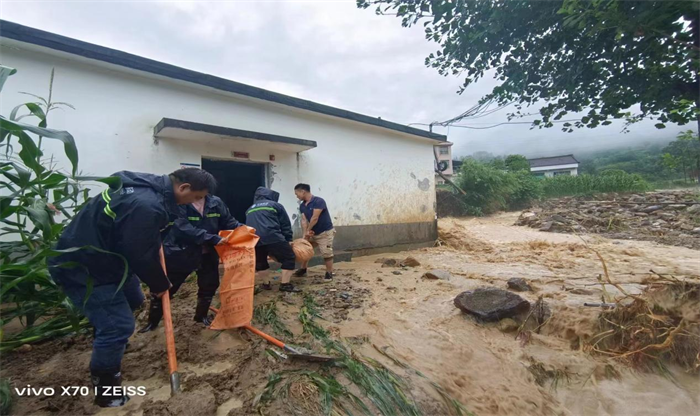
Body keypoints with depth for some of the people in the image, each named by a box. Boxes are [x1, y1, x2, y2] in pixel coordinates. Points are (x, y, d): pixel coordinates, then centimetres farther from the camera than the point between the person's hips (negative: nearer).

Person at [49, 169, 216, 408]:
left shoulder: (149, 186, -2)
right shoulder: (147, 206, -35)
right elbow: (141, 255, -25)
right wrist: (160, 284, -8)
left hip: (100, 256, 10)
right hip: (81, 267, -10)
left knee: (133, 300, 24)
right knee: (118, 325, -6)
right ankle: (105, 391, 17)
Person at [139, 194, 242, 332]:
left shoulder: (216, 202, -7)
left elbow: (229, 221, 1)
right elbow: (185, 229, -31)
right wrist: (213, 239, -36)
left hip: (207, 255, 4)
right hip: (180, 255, -4)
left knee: (209, 285, 17)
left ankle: (202, 315, 43)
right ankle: (153, 322, 36)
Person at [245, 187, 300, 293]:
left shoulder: (250, 209, 30)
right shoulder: (275, 205, 16)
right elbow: (285, 224, 13)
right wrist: (288, 240, 23)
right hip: (272, 237, -5)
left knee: (260, 262, 26)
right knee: (289, 258, 8)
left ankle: (266, 284, 34)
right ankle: (285, 284, 7)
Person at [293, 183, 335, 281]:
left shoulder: (318, 201, -22)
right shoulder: (302, 206, 3)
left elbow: (315, 218, -23)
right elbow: (304, 220, -5)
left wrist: (308, 230, -13)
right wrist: (305, 233, -20)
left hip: (325, 232, -8)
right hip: (313, 233, 8)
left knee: (326, 253, -7)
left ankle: (329, 273, 8)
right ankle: (303, 270, 27)